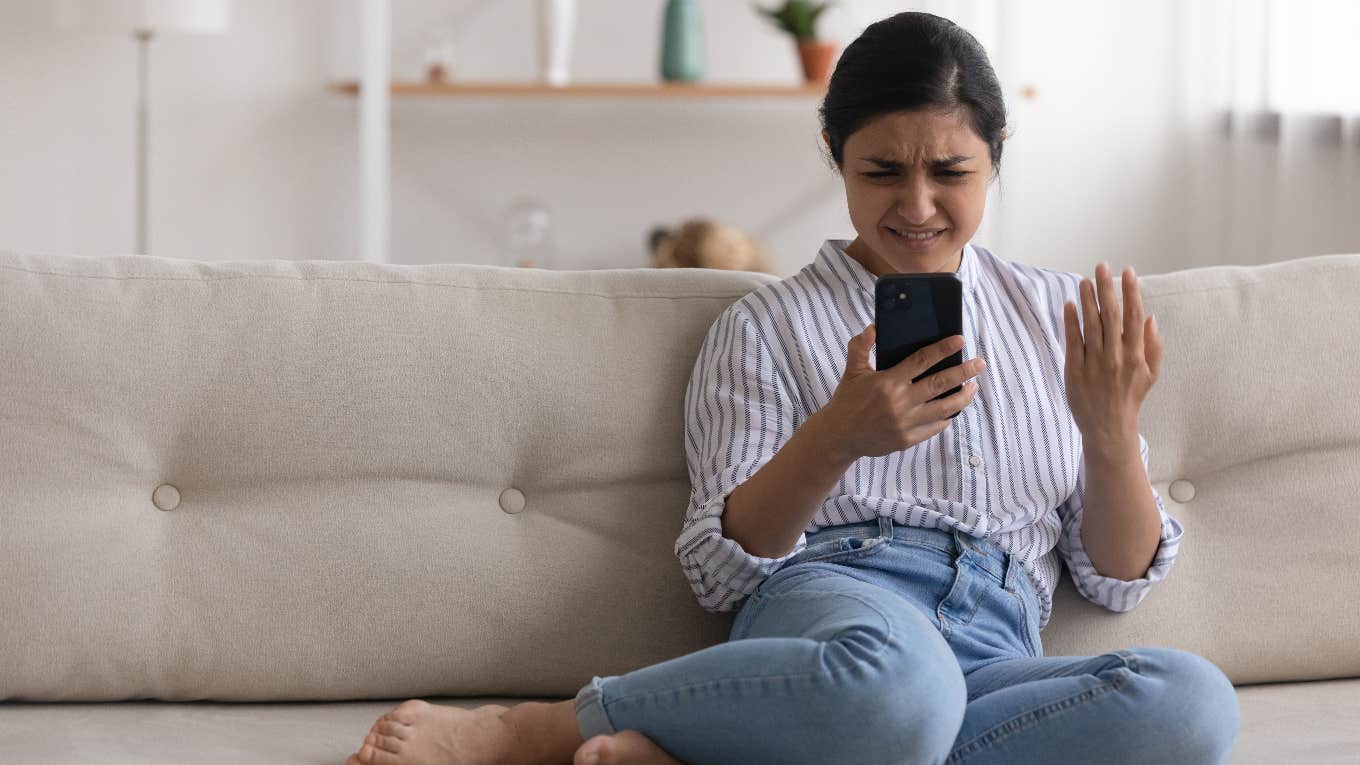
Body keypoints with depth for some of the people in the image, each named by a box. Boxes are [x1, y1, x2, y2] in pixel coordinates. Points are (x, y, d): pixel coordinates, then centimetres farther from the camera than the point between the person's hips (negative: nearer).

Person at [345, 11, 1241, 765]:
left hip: (999, 666, 4)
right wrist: (836, 439, -13)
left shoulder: (1059, 315, 20)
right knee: (894, 683, -44)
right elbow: (720, 570, 4)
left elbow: (1119, 578, 17)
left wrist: (1112, 433, -3)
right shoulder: (770, 326, 12)